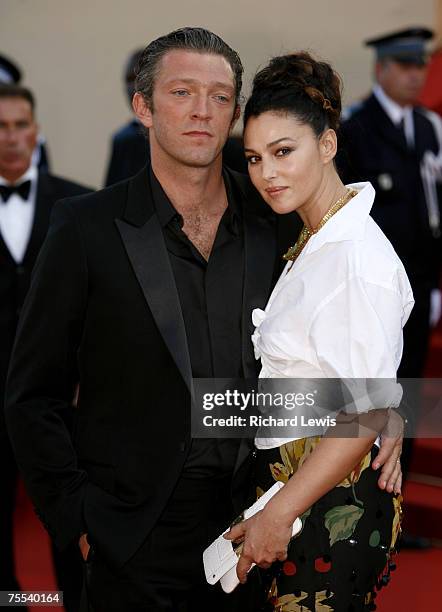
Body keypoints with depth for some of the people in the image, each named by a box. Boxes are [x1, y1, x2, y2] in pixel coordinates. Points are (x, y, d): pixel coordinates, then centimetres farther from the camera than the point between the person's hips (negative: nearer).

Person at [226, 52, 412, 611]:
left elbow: (366, 414, -21)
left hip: (333, 503, -9)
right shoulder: (310, 245, 10)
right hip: (287, 486, 9)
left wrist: (277, 514, -19)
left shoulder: (359, 256, -19)